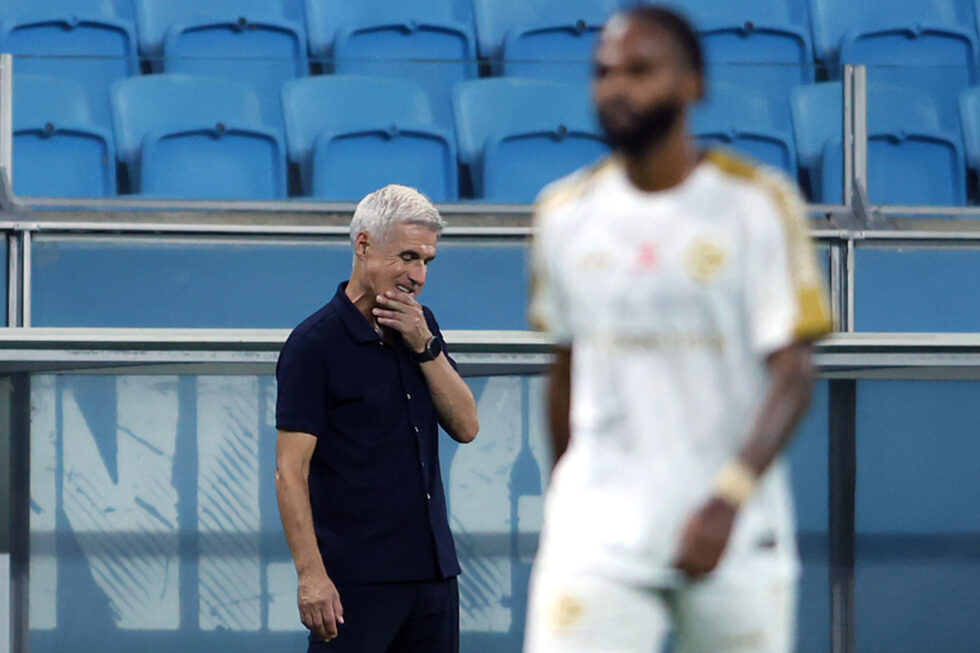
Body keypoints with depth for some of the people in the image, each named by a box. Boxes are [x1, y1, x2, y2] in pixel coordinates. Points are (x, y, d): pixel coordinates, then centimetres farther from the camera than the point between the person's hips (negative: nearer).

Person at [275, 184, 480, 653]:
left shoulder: (420, 327, 12)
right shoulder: (314, 344, -9)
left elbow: (466, 426, 6)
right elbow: (290, 471, -13)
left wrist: (425, 345, -6)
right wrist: (311, 574, -21)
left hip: (432, 570, 7)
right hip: (356, 581, -7)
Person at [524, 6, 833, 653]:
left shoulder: (759, 204, -4)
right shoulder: (565, 212, 7)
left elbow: (792, 374, -10)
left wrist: (728, 500, -23)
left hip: (736, 527, -2)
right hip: (598, 525, 2)